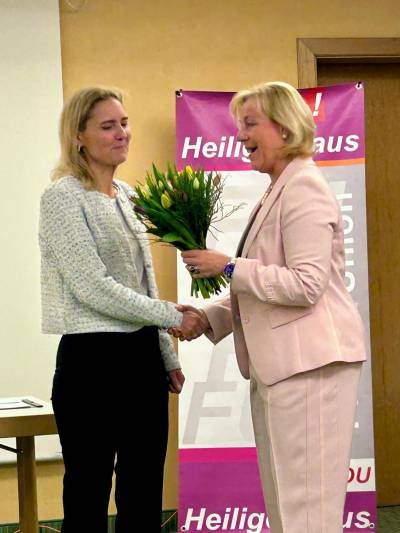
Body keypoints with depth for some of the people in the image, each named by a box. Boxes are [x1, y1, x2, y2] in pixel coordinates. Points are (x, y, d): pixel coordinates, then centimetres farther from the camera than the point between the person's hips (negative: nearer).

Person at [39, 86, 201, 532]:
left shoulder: (127, 196, 13)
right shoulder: (63, 197, -10)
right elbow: (93, 288, -18)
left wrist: (168, 358, 17)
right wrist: (173, 317, -14)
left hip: (143, 359, 8)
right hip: (92, 361, -7)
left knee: (144, 497, 11)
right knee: (89, 497, 2)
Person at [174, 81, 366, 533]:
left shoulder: (303, 188, -13)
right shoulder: (277, 193, 18)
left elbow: (307, 285, -21)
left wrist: (228, 268, -17)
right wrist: (208, 318, 9)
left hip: (310, 361, -10)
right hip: (279, 366, 10)